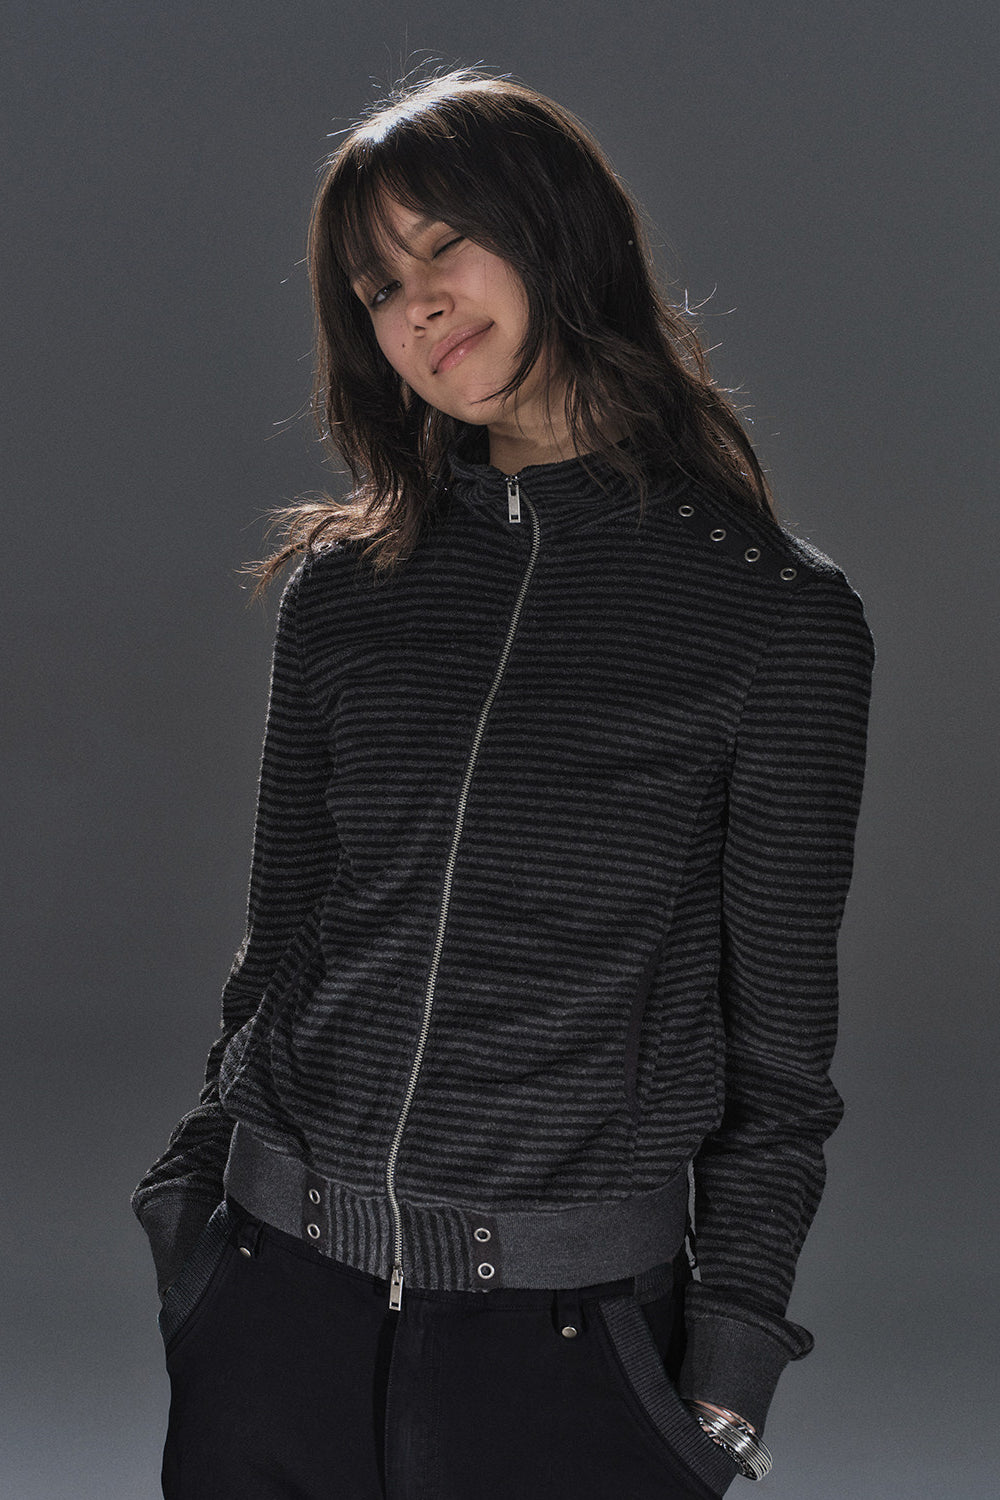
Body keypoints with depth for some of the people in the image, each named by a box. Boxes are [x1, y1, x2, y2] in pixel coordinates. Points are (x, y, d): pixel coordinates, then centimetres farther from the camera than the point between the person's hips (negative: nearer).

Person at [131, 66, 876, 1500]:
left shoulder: (780, 612, -4)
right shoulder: (344, 586, 6)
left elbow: (779, 1034, -2)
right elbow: (281, 940, 13)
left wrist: (728, 1379, -3)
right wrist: (203, 1189, 11)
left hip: (569, 1328, -3)